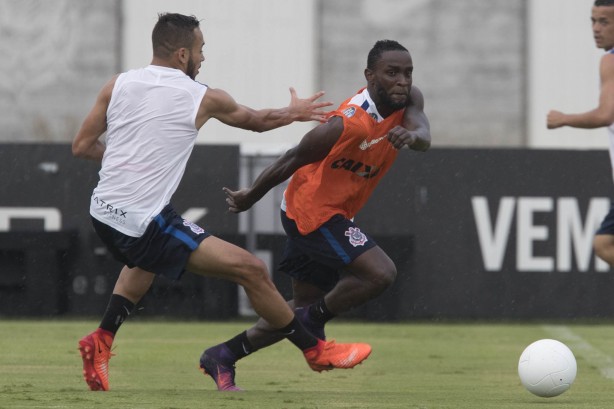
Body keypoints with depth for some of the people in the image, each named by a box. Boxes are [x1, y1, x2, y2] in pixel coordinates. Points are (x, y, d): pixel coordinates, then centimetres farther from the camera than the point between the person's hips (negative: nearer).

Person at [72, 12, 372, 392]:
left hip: (102, 213, 6)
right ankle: (316, 350, 5)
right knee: (251, 269, -2)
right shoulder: (203, 98, -4)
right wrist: (295, 112, 35)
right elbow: (256, 120, 15)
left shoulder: (118, 85, 5)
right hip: (144, 223, -6)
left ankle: (101, 341, 32)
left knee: (147, 257, 41)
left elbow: (82, 146, 9)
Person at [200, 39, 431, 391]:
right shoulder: (347, 124, -28)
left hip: (335, 214, 9)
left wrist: (412, 135, -51)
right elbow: (294, 159, -15)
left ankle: (223, 355, 24)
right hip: (313, 211, -9)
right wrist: (251, 197, -3)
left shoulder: (409, 100, -7)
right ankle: (314, 321, -2)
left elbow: (424, 137, -26)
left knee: (303, 307, 15)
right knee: (380, 273, -23)